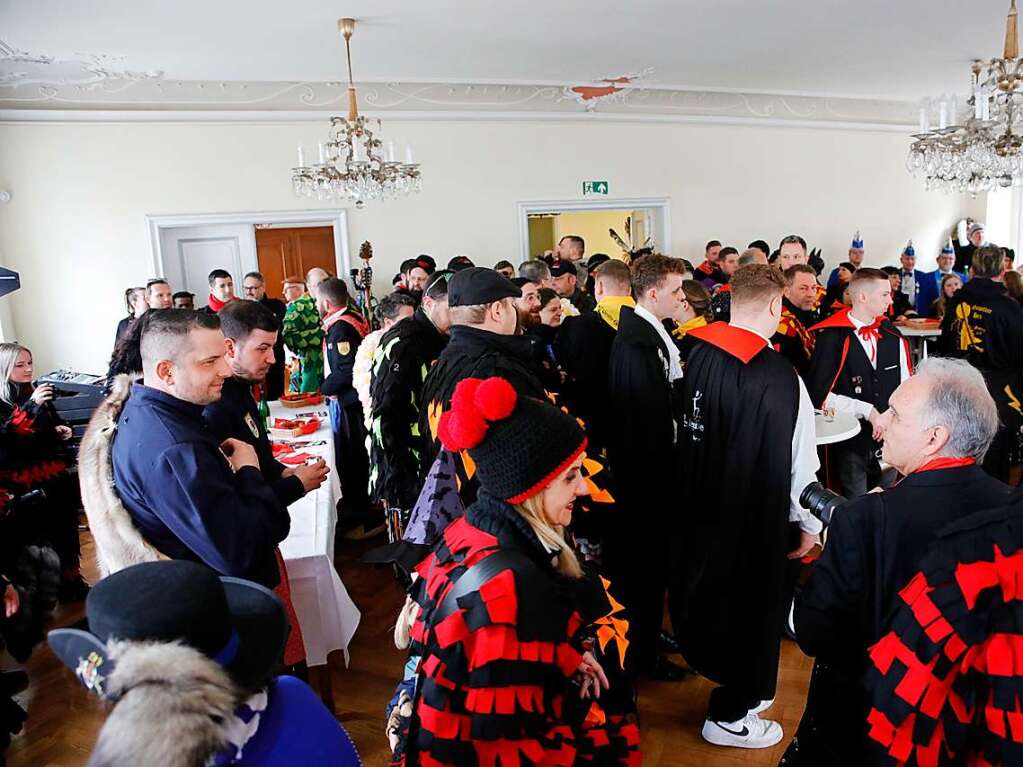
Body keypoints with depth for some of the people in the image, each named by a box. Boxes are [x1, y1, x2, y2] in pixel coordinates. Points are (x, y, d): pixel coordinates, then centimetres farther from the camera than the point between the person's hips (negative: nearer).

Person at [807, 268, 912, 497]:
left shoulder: (892, 335, 5)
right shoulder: (831, 339, -13)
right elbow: (820, 395, -16)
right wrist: (868, 411, -16)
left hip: (888, 439, 5)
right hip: (850, 443, -5)